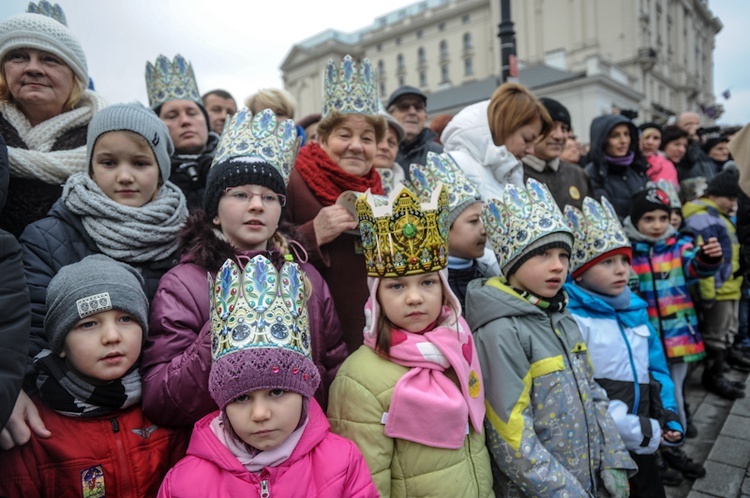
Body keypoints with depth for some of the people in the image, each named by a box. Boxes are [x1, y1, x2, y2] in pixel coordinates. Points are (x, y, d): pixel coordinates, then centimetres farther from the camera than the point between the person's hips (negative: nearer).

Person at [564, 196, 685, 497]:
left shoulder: (635, 311, 6)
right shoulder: (573, 320, -20)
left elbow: (656, 369, 13)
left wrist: (668, 417, 2)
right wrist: (637, 430, -21)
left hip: (643, 444, 7)